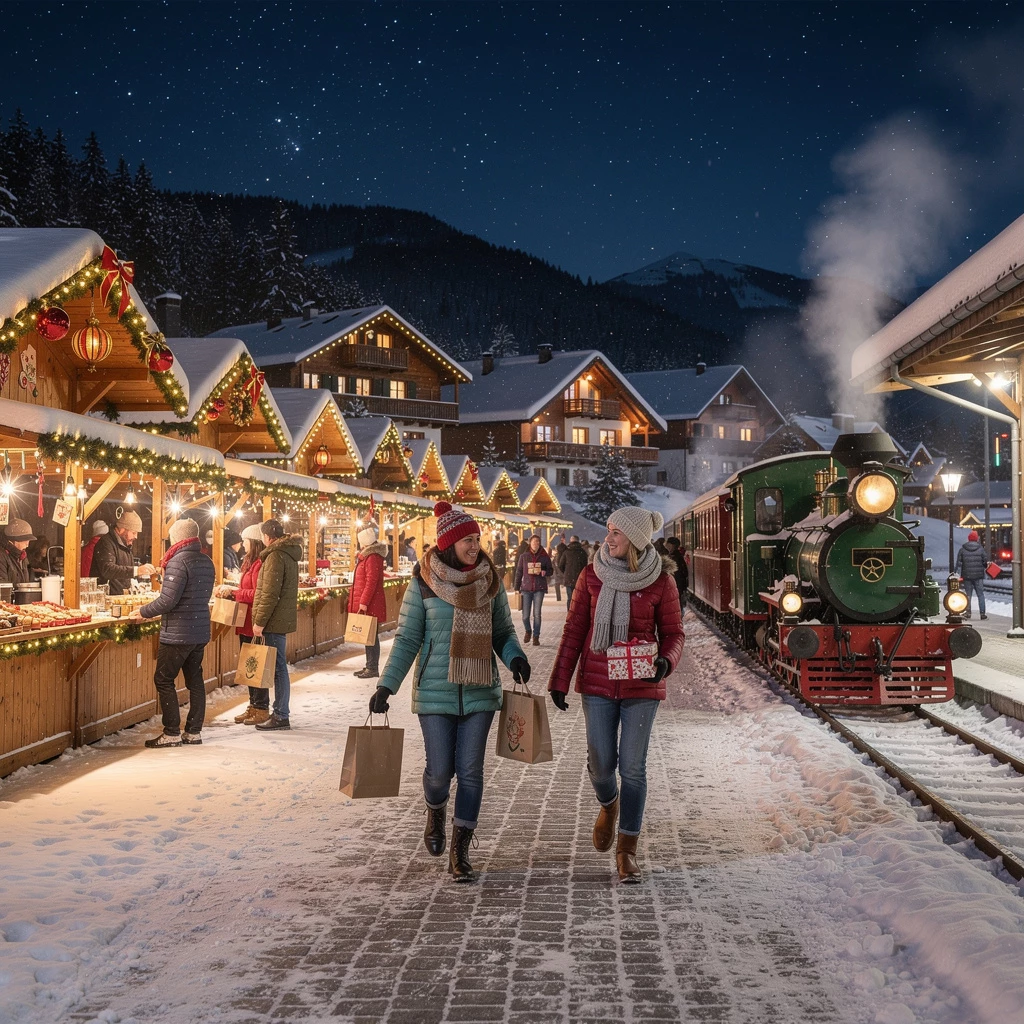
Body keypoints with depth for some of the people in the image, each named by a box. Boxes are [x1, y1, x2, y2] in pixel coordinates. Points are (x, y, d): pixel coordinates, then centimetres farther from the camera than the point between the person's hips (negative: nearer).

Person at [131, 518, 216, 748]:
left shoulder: (179, 562, -17)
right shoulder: (207, 562, 9)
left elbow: (168, 601, -20)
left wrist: (143, 612, -5)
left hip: (177, 633, -8)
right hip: (200, 631, 8)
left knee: (164, 680, 1)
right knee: (195, 679, 13)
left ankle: (172, 733, 0)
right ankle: (194, 732, 16)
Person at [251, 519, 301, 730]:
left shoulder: (275, 556, -15)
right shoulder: (289, 554, 16)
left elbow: (270, 594, -19)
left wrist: (260, 621, -16)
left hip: (275, 620, -10)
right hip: (284, 617, 10)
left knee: (278, 667, -6)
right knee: (278, 667, 13)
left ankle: (281, 717, -2)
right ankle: (280, 713, 19)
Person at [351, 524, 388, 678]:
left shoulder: (373, 557, -15)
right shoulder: (367, 555, 18)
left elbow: (372, 581, -21)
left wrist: (364, 602, -22)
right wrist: (360, 601, 22)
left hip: (370, 605, -10)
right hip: (366, 604, 10)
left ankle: (373, 668, -3)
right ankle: (369, 666, 19)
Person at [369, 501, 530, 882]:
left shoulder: (491, 581, 2)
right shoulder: (423, 583, -5)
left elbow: (503, 631, 11)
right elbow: (407, 639, -1)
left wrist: (515, 657, -10)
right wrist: (386, 685, -8)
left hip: (480, 692, 2)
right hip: (436, 692, -2)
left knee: (470, 771, -1)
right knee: (440, 770, -1)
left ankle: (460, 852, 11)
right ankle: (435, 811, 35)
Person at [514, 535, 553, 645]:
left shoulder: (544, 556, 3)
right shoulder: (524, 556, 3)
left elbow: (551, 570, 11)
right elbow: (519, 572, 6)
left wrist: (545, 572, -12)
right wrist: (517, 588, 2)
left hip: (539, 588, 0)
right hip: (526, 588, 0)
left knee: (537, 614, -2)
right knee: (525, 615, -1)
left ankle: (536, 636, 11)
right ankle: (528, 631, 28)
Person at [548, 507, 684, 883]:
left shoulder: (660, 581, -6)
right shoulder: (592, 576, -1)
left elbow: (673, 633, 1)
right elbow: (574, 630, 4)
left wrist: (666, 661, -21)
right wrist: (559, 680, 1)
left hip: (641, 686, -1)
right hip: (597, 683, 2)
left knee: (632, 766, 0)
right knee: (601, 762, 1)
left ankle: (627, 849, 13)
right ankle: (608, 804, 37)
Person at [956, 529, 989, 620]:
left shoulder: (962, 550, 0)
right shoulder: (980, 549, -3)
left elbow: (959, 563, -2)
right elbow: (986, 562, -2)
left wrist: (958, 573, 2)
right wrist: (987, 565, 20)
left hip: (967, 576, 1)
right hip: (978, 576, -1)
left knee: (968, 594, 8)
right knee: (980, 594, 5)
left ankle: (968, 612, 7)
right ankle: (982, 613, 2)